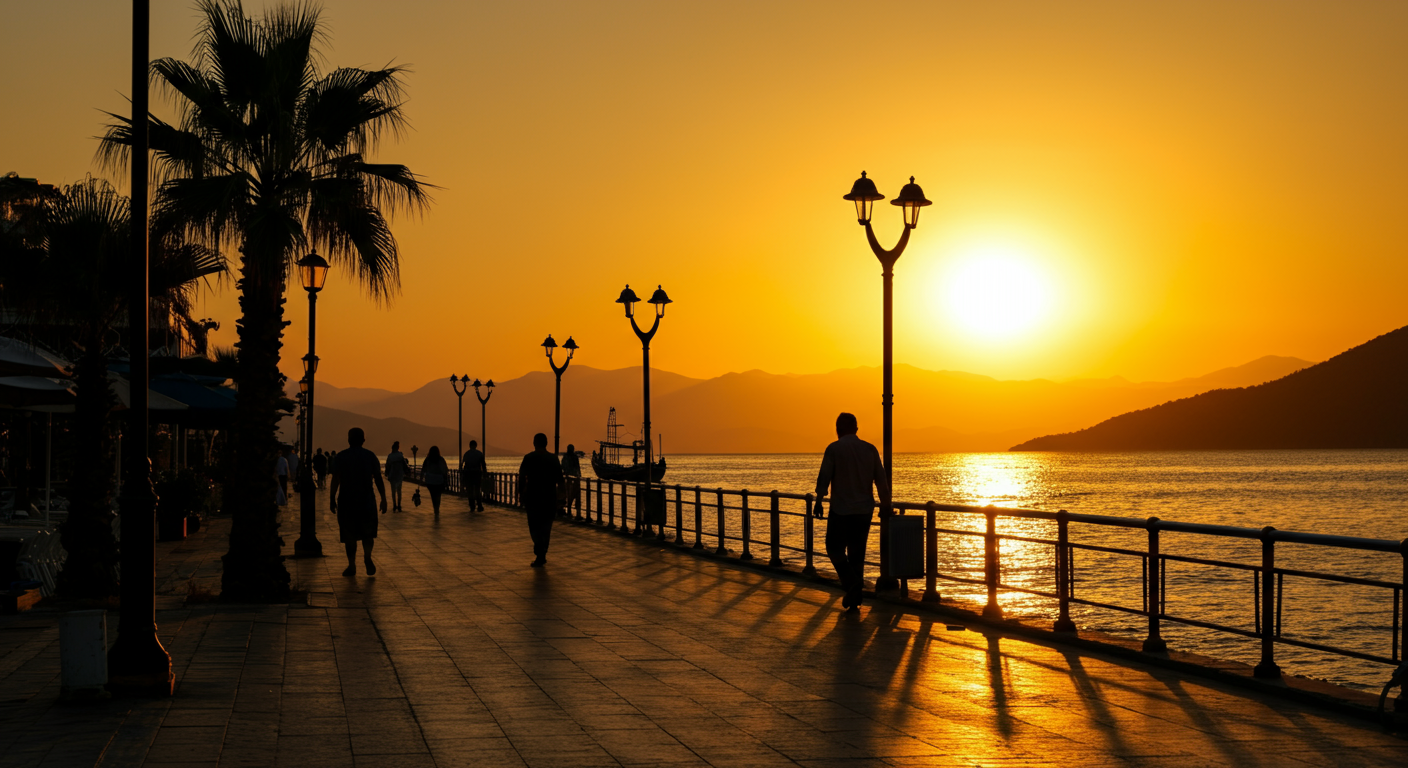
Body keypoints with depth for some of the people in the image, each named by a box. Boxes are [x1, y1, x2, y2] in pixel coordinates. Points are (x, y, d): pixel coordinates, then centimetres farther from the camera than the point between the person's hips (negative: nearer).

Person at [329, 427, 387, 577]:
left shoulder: (340, 457, -1)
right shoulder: (370, 456, 2)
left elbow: (335, 480, -6)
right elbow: (378, 479, 1)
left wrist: (332, 499, -1)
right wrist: (383, 499, 5)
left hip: (346, 501, -1)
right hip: (367, 501, 1)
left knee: (349, 534, 7)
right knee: (367, 532, 12)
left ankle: (352, 566, 6)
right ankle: (367, 557, -11)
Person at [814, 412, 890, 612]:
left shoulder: (834, 449, -7)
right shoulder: (870, 449, 4)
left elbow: (823, 478, -10)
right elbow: (881, 481, 6)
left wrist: (818, 502, -2)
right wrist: (886, 506, 13)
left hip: (841, 510, -4)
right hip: (864, 511, 4)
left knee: (835, 549, 8)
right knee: (857, 553, 11)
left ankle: (852, 584, -12)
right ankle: (855, 599, 10)